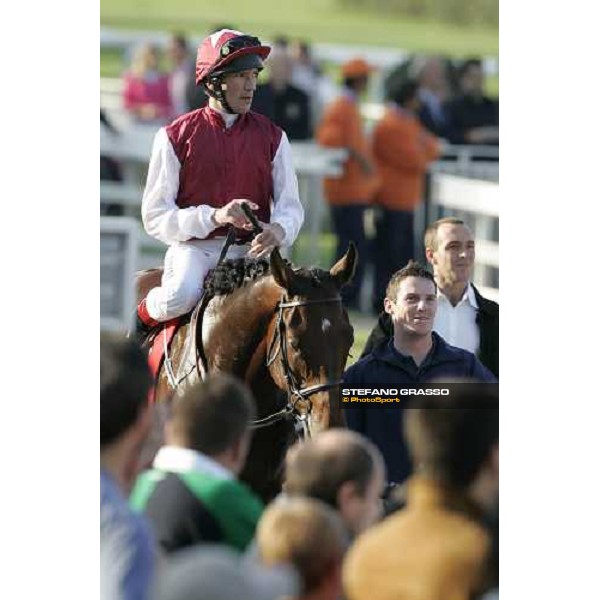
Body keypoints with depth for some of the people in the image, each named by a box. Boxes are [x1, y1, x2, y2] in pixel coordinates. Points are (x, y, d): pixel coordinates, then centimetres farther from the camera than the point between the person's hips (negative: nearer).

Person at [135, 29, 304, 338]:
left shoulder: (272, 136, 10)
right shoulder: (176, 136, 1)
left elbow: (290, 205, 7)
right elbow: (155, 217, -4)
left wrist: (278, 230, -19)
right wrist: (213, 216, -20)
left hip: (249, 250, 2)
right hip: (193, 246, -2)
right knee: (181, 295, -33)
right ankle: (144, 316, 2)